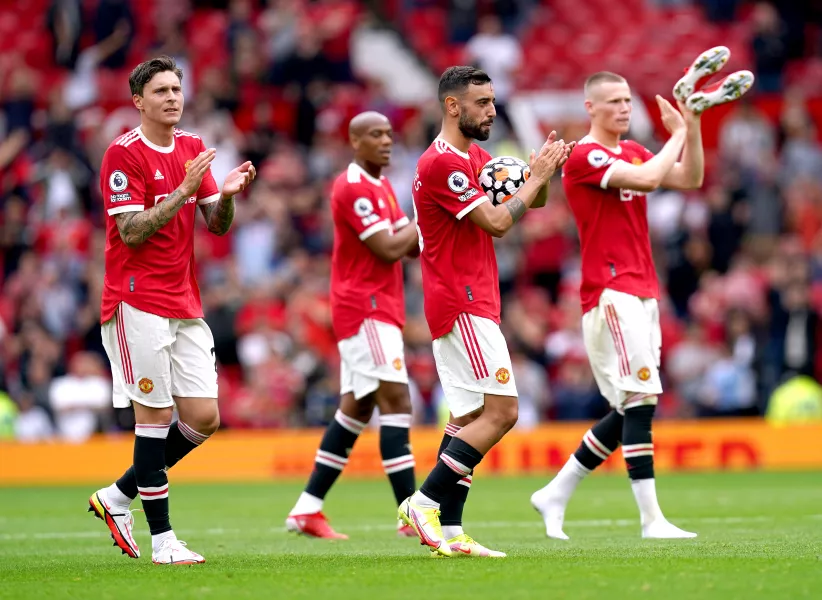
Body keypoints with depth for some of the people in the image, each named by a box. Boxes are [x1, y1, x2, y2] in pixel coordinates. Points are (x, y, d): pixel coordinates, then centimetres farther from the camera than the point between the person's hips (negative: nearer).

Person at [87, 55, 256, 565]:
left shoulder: (193, 148, 12)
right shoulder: (123, 154, -9)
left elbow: (217, 224, 11)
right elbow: (132, 232, -16)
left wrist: (228, 193, -10)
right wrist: (184, 190, -22)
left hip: (185, 304, 7)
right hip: (138, 302, -7)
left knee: (203, 418, 3)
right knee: (156, 415, -6)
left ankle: (117, 497, 19)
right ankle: (161, 538, 1)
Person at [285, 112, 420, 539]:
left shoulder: (381, 186, 18)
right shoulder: (354, 188, -14)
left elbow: (413, 245, 16)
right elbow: (389, 249, -18)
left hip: (379, 308, 10)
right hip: (365, 308, -10)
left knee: (356, 409, 12)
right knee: (396, 401, -15)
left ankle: (307, 510, 16)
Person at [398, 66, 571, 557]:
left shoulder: (476, 157, 17)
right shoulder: (442, 163, -15)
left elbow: (535, 201, 21)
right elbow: (497, 223, -17)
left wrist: (544, 173, 0)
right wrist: (537, 176, -7)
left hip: (469, 305, 10)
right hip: (463, 307, -10)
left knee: (470, 417, 7)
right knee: (501, 411, -13)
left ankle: (449, 531, 4)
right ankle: (425, 502, -10)